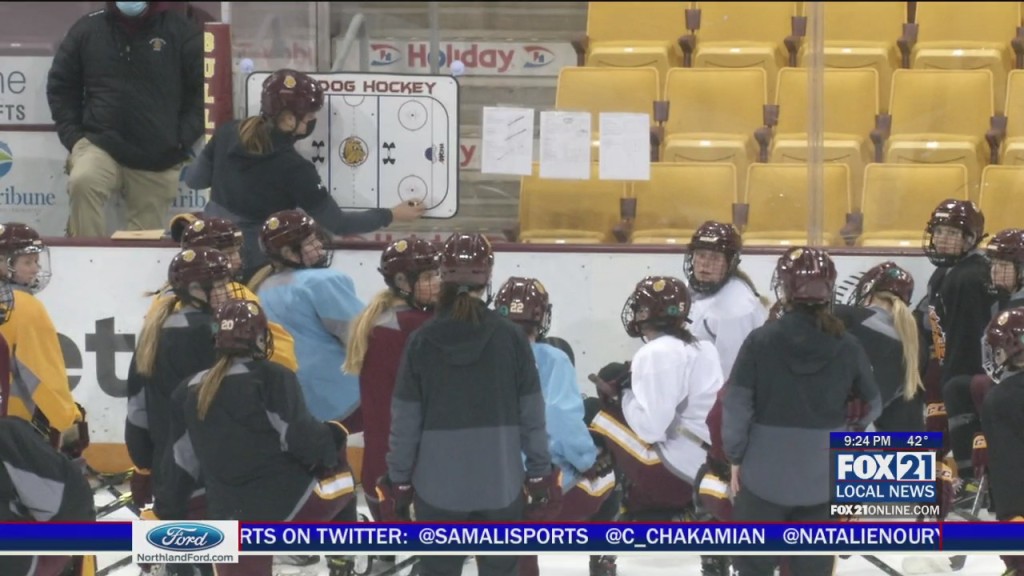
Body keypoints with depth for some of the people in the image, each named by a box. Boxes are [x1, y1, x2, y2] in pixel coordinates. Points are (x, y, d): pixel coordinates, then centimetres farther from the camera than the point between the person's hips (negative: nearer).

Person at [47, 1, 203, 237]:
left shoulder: (181, 32, -2)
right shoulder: (88, 29, 2)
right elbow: (60, 86, 11)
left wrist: (182, 139, -5)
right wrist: (72, 136, 0)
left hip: (158, 163, 1)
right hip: (100, 144, -1)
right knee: (82, 182, -33)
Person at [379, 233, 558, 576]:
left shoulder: (422, 341, -6)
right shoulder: (511, 337, -5)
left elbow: (405, 422, -3)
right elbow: (532, 415, -2)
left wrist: (398, 482, 6)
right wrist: (541, 477, 7)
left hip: (438, 486, 0)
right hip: (500, 483, 0)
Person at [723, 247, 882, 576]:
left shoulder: (761, 340, -11)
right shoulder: (848, 347, -4)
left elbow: (736, 404, -9)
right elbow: (870, 406, 6)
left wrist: (735, 457, 3)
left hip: (765, 472, -2)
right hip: (823, 477, 2)